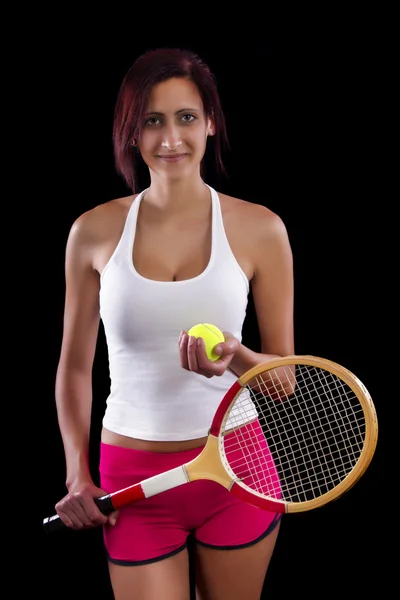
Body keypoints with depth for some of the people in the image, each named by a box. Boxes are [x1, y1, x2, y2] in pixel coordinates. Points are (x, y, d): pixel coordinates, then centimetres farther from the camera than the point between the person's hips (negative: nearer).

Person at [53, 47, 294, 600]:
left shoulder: (259, 229, -6)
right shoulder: (94, 232, -2)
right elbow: (75, 367, 7)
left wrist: (234, 356, -21)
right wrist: (78, 473, -1)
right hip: (133, 478, 0)